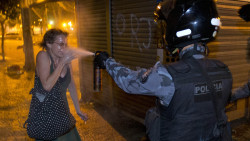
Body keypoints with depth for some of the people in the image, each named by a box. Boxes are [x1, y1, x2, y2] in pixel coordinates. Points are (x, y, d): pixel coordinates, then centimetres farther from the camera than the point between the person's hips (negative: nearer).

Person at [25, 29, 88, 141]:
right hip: (43, 112, -5)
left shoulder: (67, 60, -2)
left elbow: (71, 85, 9)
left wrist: (78, 110, 14)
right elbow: (47, 86, -28)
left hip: (61, 110, 5)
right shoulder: (43, 56, -16)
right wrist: (62, 63, -26)